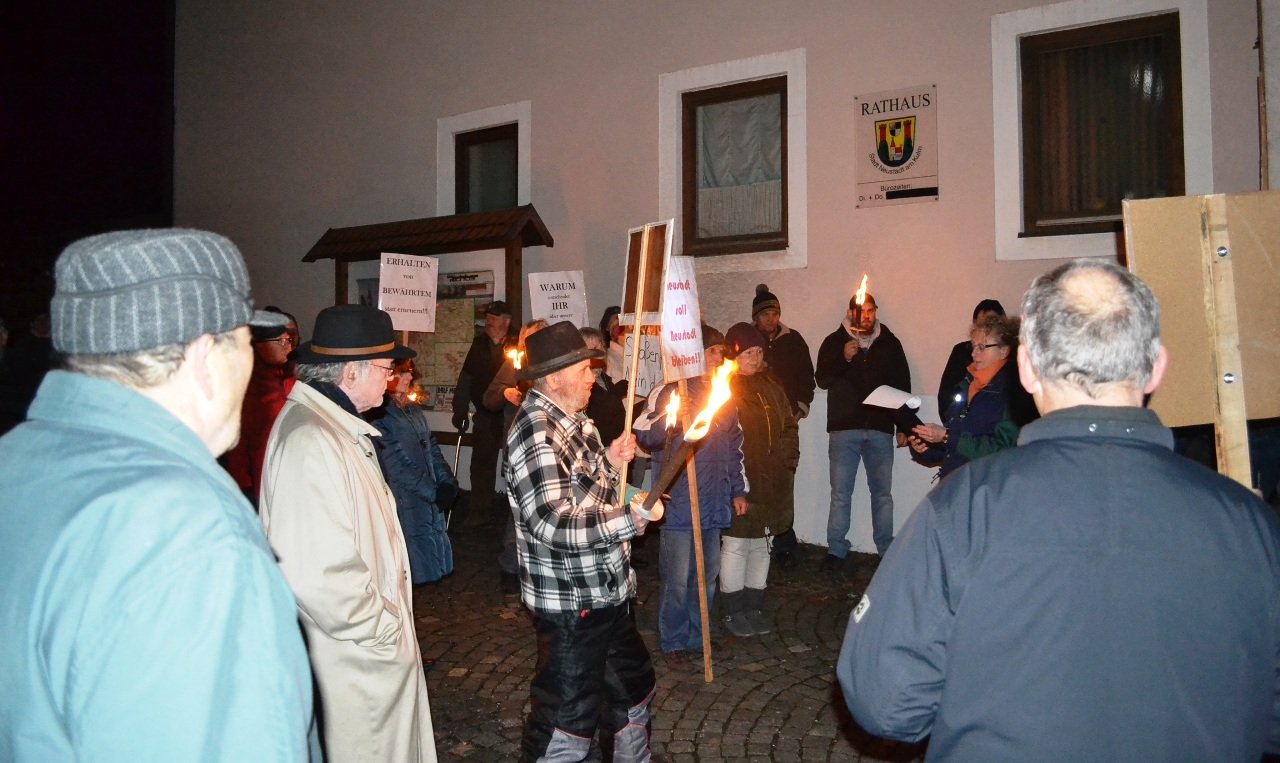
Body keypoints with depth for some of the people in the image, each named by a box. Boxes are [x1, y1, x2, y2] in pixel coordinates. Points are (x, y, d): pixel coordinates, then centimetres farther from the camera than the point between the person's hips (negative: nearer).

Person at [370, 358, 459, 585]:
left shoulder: (414, 409, 12)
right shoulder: (379, 415, -12)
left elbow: (432, 447, 12)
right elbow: (397, 465, -15)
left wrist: (448, 481, -3)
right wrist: (433, 491, -15)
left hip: (430, 497, 7)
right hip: (404, 500, -7)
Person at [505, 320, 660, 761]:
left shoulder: (573, 422, 8)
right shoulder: (535, 432, -22)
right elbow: (554, 524, -31)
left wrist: (610, 462, 2)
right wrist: (633, 517, -24)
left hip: (609, 591, 10)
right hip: (570, 602, -10)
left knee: (632, 691, 26)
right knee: (566, 720, 6)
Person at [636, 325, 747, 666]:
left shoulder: (723, 396, 14)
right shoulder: (669, 393, -5)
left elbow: (735, 446, 21)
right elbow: (645, 436, -9)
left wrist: (738, 490, 18)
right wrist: (670, 419, -27)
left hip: (713, 503, 6)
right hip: (678, 502, -6)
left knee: (707, 576, 13)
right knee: (677, 579, -1)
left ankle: (697, 637, 28)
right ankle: (672, 643, 15)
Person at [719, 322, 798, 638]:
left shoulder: (772, 387, 11)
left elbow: (789, 427, 16)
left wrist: (787, 463, 5)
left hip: (772, 483, 6)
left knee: (761, 546, 14)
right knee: (735, 546, 2)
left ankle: (754, 608, 27)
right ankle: (733, 610, 16)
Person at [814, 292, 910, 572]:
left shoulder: (889, 343, 9)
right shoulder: (835, 341, 6)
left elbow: (903, 385, 11)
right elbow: (822, 380, -2)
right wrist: (844, 358, -18)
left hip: (880, 429, 1)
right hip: (844, 428, -1)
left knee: (883, 493, 5)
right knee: (840, 493, 0)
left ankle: (886, 549, 16)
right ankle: (836, 550, 7)